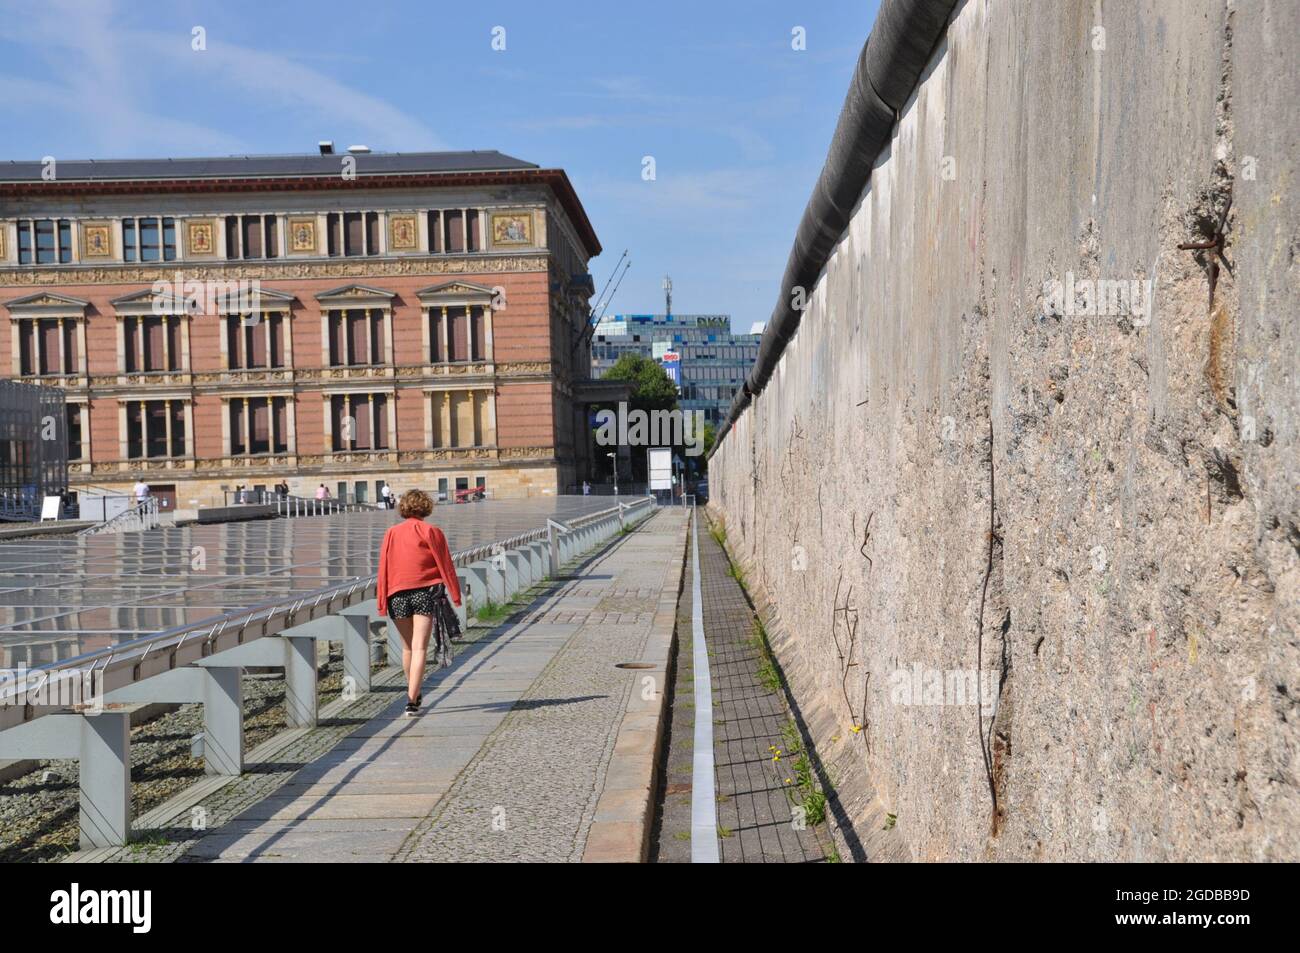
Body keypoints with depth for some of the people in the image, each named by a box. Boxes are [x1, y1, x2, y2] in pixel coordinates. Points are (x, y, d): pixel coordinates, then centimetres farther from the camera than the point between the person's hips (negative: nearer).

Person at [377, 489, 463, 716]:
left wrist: (382, 602, 5)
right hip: (426, 592, -3)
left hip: (398, 595, 3)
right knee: (419, 648, -5)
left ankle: (414, 694, 33)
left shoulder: (391, 533, 6)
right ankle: (412, 701, -15)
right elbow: (445, 565, -2)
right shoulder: (431, 532, -2)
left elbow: (383, 568, 4)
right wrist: (456, 594, 3)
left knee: (408, 647, 18)